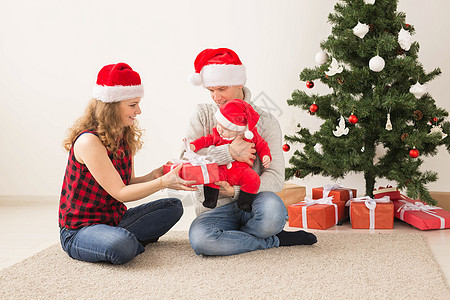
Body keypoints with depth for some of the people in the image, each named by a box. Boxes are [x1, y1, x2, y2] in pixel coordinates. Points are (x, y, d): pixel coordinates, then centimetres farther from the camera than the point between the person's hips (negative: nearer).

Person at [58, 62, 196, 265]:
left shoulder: (124, 138, 6)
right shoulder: (89, 141, -21)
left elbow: (128, 184, 6)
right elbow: (120, 193, -21)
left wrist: (153, 176, -12)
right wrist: (163, 182, -27)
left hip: (114, 218, 9)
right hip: (79, 229, -9)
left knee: (173, 206, 4)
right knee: (122, 246, -39)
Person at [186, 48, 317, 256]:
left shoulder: (266, 122, 3)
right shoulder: (203, 114, 8)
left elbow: (276, 176, -6)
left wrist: (236, 191, -21)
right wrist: (229, 153, -21)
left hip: (251, 200, -2)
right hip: (215, 207, 2)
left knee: (272, 208, -38)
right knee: (199, 238, -33)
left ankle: (231, 237, -6)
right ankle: (276, 241, -12)